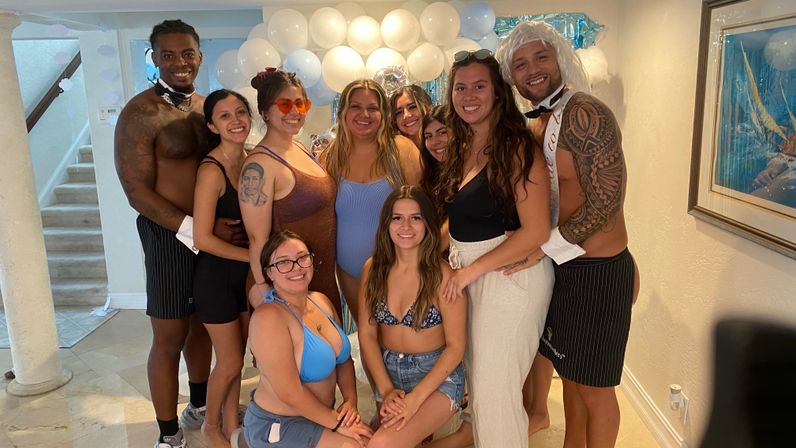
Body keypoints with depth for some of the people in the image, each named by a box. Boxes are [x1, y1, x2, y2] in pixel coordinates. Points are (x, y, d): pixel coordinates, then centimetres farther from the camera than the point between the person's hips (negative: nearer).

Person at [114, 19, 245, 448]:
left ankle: (199, 407, 41)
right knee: (169, 339, 5)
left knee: (201, 325, 20)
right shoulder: (141, 113, -11)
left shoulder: (205, 107, 8)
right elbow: (138, 192, -15)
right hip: (171, 237, -6)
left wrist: (224, 223, -5)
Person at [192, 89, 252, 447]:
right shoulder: (211, 170, -20)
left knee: (237, 358, 17)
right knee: (229, 363, 8)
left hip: (247, 273, 6)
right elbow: (203, 238, -21)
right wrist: (256, 255, -17)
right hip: (216, 275, -6)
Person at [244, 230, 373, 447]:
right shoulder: (269, 317, -22)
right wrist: (337, 423, -16)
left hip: (319, 414, 7)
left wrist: (351, 400, -7)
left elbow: (343, 359, 8)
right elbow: (290, 393, -23)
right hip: (277, 427, -7)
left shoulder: (321, 301, 2)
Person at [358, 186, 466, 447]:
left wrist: (415, 398, -19)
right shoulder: (373, 268, -3)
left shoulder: (441, 276, -16)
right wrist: (386, 390, -11)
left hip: (436, 375, -4)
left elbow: (455, 346, -12)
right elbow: (367, 334, 0)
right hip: (386, 370, 5)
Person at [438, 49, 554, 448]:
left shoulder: (517, 147, -15)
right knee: (476, 379, 19)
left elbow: (536, 231, -20)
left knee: (494, 387, 2)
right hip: (467, 273, 8)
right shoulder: (462, 148, 9)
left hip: (510, 272, -8)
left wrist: (472, 269, -17)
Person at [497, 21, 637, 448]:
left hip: (598, 272, -8)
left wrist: (545, 247, -18)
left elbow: (606, 201, -24)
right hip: (561, 267, 8)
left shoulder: (584, 113, -18)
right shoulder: (534, 126, 8)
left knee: (594, 388, 9)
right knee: (569, 374, 23)